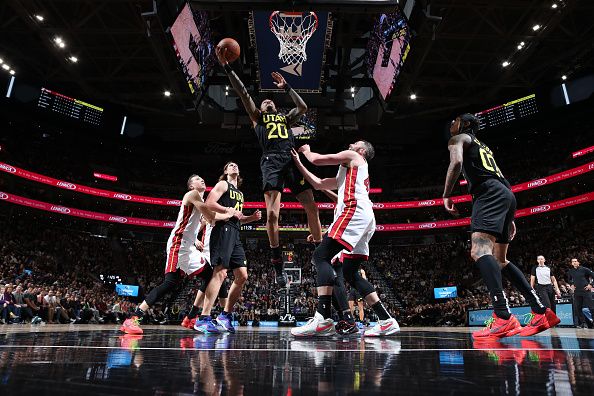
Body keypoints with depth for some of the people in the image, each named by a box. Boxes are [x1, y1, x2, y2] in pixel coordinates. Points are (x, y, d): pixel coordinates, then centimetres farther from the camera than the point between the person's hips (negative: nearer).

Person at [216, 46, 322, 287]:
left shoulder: (285, 118, 34)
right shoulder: (257, 117, 25)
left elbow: (303, 107, 25)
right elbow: (243, 92, 18)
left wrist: (286, 88, 31)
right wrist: (226, 67, 12)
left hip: (292, 160, 3)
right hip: (272, 162, -3)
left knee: (312, 208, -5)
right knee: (272, 214, -16)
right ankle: (277, 264, -5)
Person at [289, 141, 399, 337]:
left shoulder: (352, 157, 13)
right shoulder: (347, 173, 38)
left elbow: (316, 159, 5)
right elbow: (318, 184, 37)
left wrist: (306, 151, 28)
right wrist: (298, 163, 38)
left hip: (355, 211, -10)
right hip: (365, 218, 10)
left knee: (321, 256, -18)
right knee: (350, 273, 9)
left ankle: (323, 319, -28)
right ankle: (386, 321, 7)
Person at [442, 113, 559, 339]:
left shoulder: (458, 139, 11)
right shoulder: (483, 146, 36)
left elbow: (456, 162, -13)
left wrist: (446, 195, -5)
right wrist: (509, 219, 29)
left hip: (489, 194, -9)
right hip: (506, 194, 9)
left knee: (480, 250, -24)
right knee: (500, 260, 13)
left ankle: (503, 317, -37)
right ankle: (542, 312, 11)